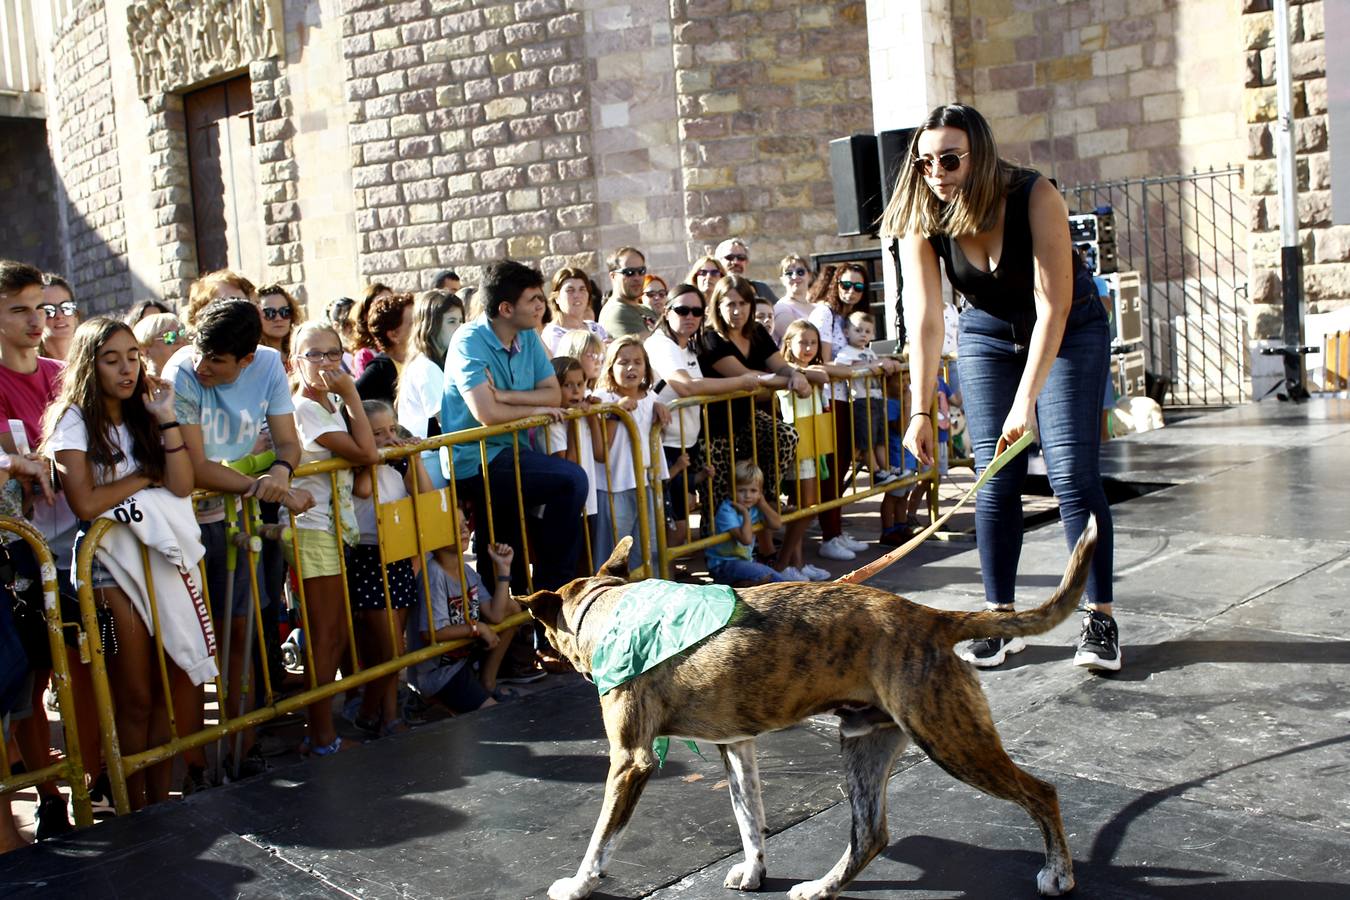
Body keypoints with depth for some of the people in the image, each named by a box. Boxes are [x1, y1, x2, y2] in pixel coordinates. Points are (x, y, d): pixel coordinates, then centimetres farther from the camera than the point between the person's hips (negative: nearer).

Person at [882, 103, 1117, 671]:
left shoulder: (1034, 197, -28)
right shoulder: (920, 221, -18)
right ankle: (1000, 619, 7)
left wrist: (1027, 399, -39)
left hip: (1068, 331, -3)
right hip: (988, 336, 3)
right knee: (995, 481, -2)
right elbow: (924, 317, -22)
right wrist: (921, 411, -30)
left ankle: (1099, 618, -2)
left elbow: (1053, 306, -32)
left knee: (1072, 472, -11)